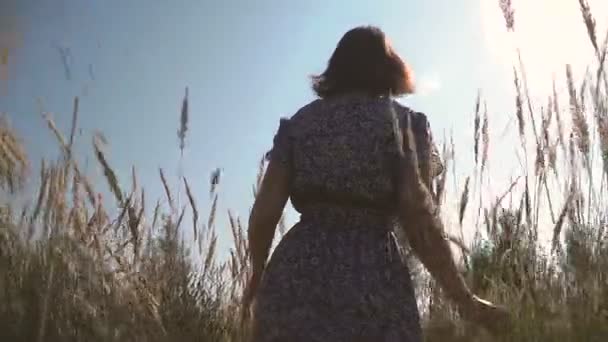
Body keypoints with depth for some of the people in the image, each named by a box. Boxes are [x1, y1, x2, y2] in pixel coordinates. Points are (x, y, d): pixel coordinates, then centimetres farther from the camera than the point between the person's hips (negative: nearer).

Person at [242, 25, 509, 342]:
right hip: (371, 290, -2)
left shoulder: (297, 123, 13)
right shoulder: (403, 122, 5)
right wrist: (464, 299, 0)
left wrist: (258, 275, 22)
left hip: (295, 282, 3)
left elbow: (265, 211, 4)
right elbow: (418, 216, -7)